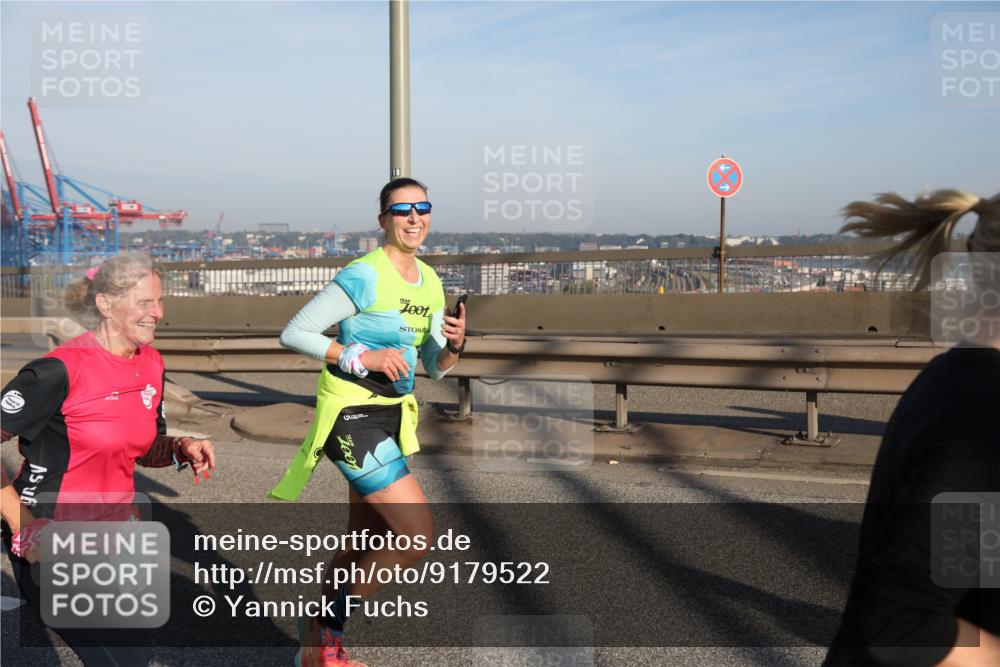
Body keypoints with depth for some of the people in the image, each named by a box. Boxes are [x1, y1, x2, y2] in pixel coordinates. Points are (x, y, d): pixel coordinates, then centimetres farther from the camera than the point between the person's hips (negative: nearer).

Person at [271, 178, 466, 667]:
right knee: (418, 538, -12)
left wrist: (455, 343, -10)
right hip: (353, 418, -8)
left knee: (364, 546, 17)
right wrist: (361, 357, -21)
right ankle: (332, 620, 10)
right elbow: (293, 333, -14)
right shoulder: (365, 276, -15)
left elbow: (435, 368, 11)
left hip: (392, 417, 8)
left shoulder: (430, 282, 8)